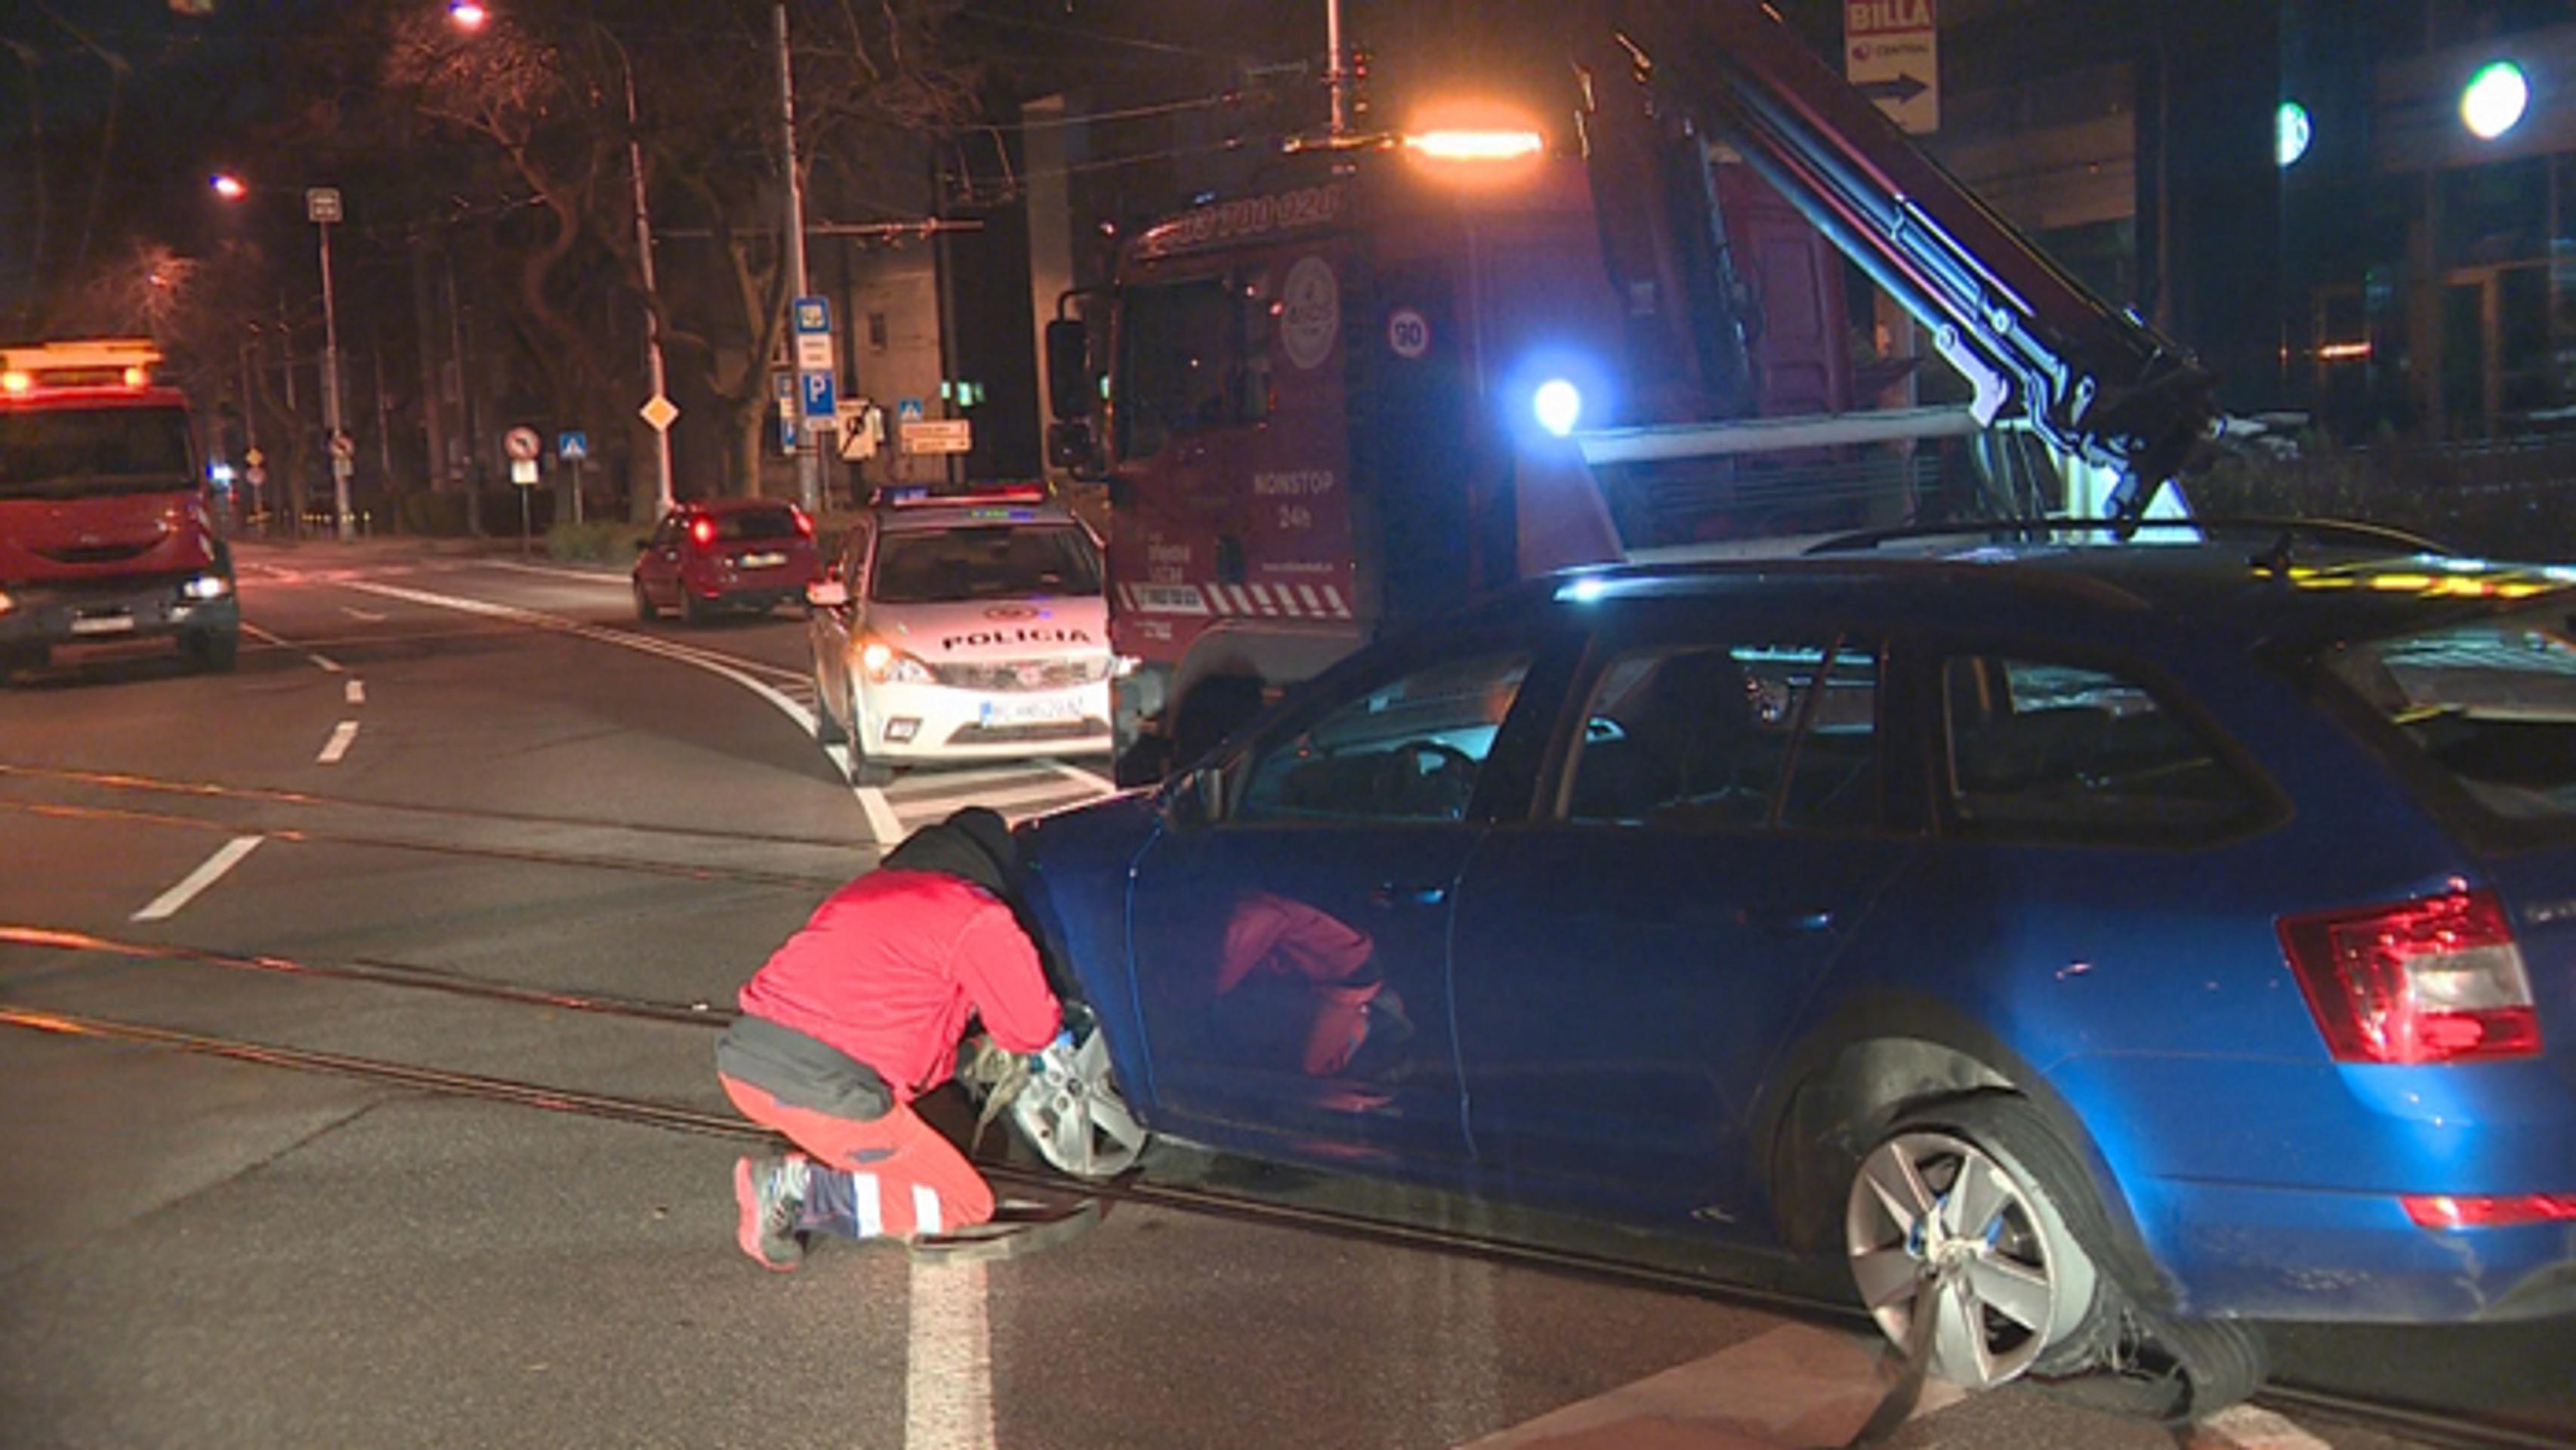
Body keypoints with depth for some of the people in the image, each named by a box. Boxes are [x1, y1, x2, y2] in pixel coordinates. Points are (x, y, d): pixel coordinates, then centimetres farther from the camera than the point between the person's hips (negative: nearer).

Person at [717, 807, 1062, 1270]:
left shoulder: (866, 888, 26)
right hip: (827, 1088, -8)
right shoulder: (978, 917, 4)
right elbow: (1033, 1030, 7)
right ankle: (802, 1189, -11)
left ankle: (799, 1175, 6)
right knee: (968, 1206, 7)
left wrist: (962, 1061, 36)